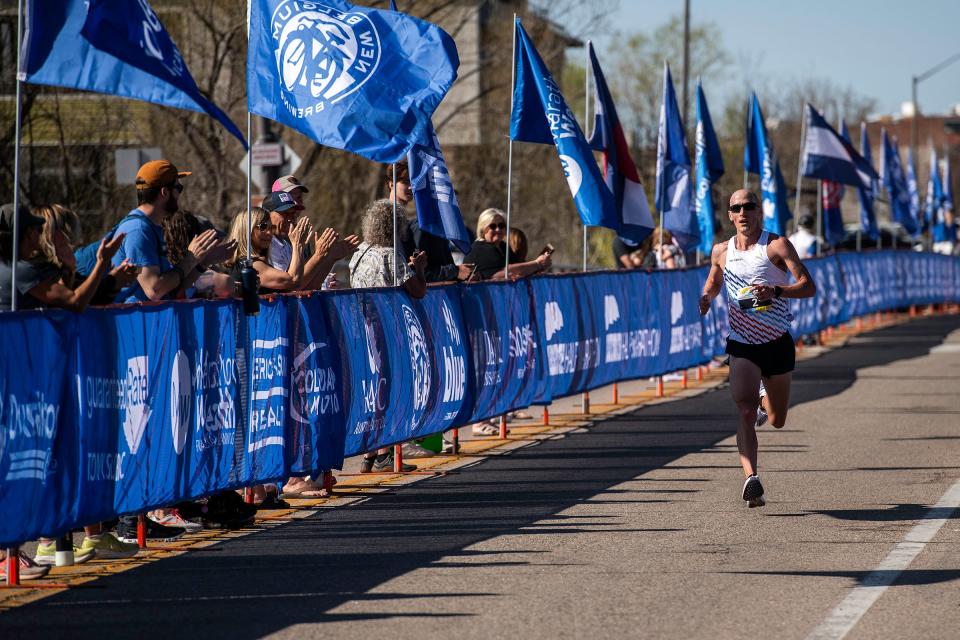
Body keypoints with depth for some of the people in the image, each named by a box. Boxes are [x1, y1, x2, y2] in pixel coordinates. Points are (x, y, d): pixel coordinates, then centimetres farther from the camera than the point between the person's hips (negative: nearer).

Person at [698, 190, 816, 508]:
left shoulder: (777, 245, -7)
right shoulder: (721, 252, 5)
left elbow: (809, 286, -14)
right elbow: (714, 281, 26)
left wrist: (775, 291, -30)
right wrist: (707, 297, 3)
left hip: (777, 342, -1)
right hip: (741, 346, 1)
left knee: (777, 421, 15)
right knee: (746, 412, -21)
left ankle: (768, 398, 51)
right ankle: (751, 478, -32)